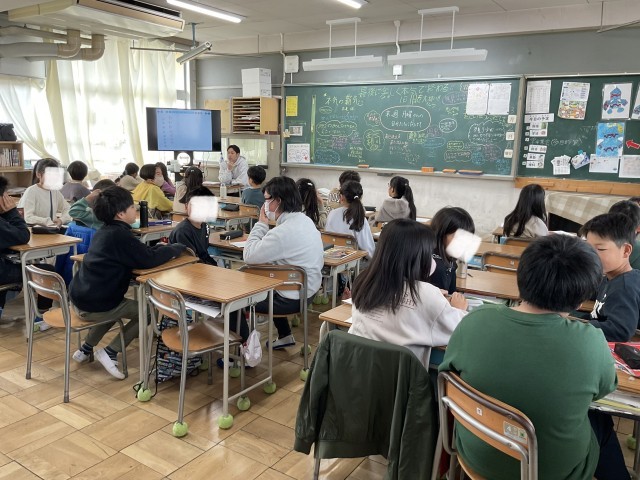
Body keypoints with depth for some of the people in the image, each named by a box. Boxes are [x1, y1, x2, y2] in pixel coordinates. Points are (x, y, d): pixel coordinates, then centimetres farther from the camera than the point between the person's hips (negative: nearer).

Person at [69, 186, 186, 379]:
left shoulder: (104, 232, 10)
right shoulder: (120, 235, -19)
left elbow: (139, 252, 16)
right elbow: (149, 259, -23)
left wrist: (161, 248, 2)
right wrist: (178, 247, -8)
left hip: (79, 298, 9)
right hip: (94, 307, -9)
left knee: (114, 306, 37)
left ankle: (85, 349, 35)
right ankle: (110, 352, 3)